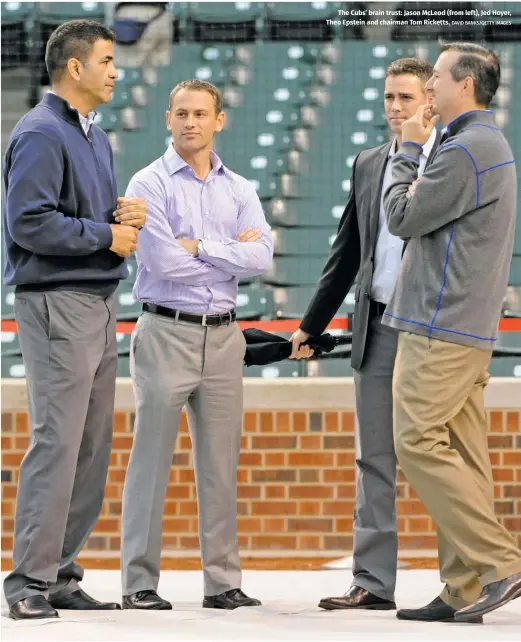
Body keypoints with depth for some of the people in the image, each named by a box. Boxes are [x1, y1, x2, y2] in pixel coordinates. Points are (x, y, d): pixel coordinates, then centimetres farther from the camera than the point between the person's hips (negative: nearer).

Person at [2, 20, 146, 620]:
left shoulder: (96, 138, 19)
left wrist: (124, 215, 4)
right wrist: (106, 235, -12)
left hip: (99, 303, 10)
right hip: (56, 303, -10)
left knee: (92, 447, 9)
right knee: (56, 441, -12)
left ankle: (61, 574, 14)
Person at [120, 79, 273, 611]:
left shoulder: (239, 190, 12)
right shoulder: (150, 184, -2)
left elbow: (260, 256, -3)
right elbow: (164, 262, -13)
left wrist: (200, 247, -11)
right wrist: (230, 254, -4)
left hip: (222, 335, 5)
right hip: (166, 332, -4)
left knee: (220, 462, 6)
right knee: (151, 459, -4)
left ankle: (223, 580, 10)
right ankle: (139, 581, -1)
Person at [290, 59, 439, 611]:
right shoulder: (368, 165, 14)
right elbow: (345, 254, 19)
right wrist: (311, 325, 18)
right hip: (377, 329, 6)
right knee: (374, 460, 6)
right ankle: (373, 582, 8)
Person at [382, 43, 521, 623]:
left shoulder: (465, 150, -14)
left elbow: (401, 217, -9)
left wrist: (408, 151, 2)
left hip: (442, 327, -10)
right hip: (469, 328, 10)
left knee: (419, 443, -11)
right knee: (460, 454, 6)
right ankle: (464, 591, 4)